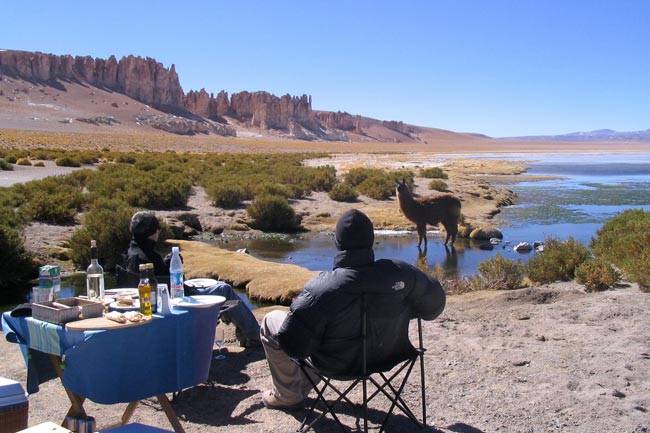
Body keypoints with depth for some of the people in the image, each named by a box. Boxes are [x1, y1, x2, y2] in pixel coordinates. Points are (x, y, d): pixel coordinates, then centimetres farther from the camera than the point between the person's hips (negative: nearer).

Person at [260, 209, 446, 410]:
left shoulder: (321, 289, -34)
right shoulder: (399, 272, -23)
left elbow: (293, 345, -27)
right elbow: (434, 304, -5)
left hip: (339, 364, -5)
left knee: (271, 321, 13)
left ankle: (287, 396, 28)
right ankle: (303, 386, 46)